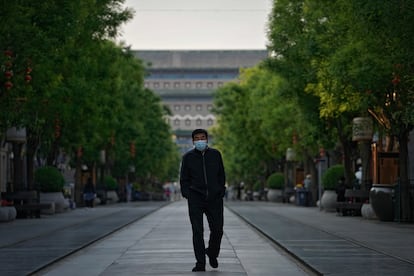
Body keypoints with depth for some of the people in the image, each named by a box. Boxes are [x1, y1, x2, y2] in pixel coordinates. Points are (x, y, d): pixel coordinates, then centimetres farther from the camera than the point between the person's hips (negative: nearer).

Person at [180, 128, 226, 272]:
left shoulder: (215, 154, 7)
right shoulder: (188, 157, 4)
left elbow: (221, 175, 14)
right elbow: (184, 179, 8)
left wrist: (221, 192, 6)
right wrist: (187, 194, -3)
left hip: (214, 198, 1)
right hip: (195, 199, -1)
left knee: (217, 230, 1)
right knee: (197, 231, -5)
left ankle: (212, 254, 28)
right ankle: (200, 263, 0)